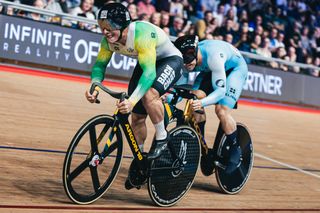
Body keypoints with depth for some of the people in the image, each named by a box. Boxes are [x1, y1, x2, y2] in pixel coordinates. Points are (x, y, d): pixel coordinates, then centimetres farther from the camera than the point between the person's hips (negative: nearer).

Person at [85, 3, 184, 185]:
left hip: (170, 61, -7)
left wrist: (132, 100, -53)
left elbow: (149, 72, -44)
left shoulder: (142, 34, -38)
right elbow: (100, 64, -6)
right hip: (146, 63, 7)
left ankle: (162, 137, -12)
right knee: (137, 116, 5)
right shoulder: (108, 40, -17)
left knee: (149, 94, -35)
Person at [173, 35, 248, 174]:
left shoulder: (212, 56, -41)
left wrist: (202, 102, -57)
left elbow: (220, 90, -41)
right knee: (195, 103, -16)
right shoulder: (185, 59, -24)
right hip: (209, 70, 6)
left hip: (235, 67, -6)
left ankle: (235, 151, -3)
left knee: (222, 110, -24)